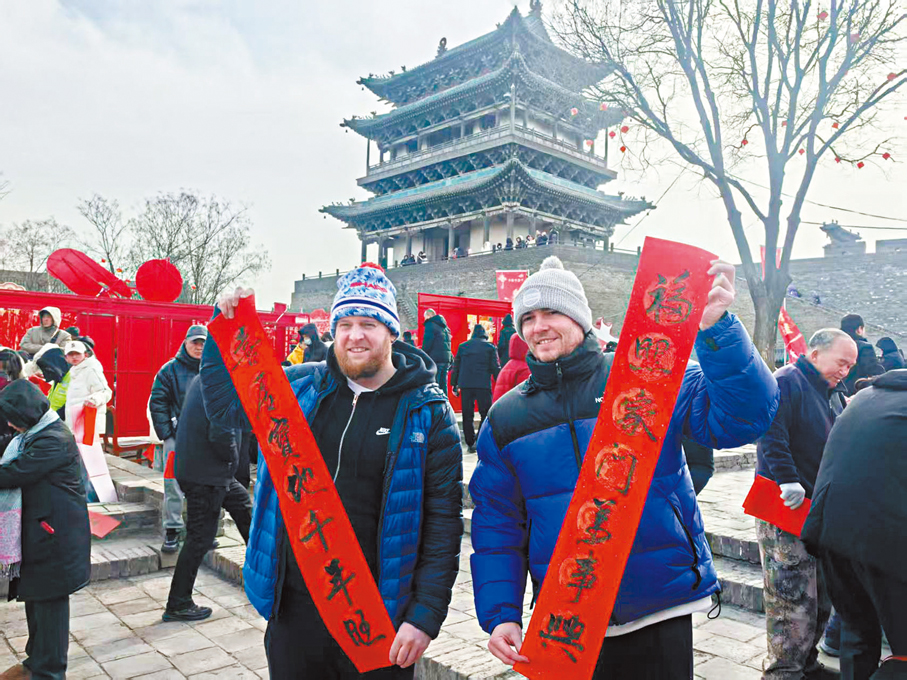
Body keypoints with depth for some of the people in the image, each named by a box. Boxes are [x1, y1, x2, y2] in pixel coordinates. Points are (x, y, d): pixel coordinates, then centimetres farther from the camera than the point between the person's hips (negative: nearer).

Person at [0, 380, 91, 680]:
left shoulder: (54, 440, -20)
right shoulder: (35, 435, 12)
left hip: (54, 533, -10)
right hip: (37, 527, 10)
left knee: (49, 599, 1)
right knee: (34, 596, 19)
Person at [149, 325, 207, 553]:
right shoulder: (170, 369, 1)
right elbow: (157, 403, 0)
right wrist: (165, 433, -6)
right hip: (176, 437, -2)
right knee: (173, 484, -3)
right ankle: (172, 530, 8)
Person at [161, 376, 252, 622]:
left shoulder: (201, 378, 7)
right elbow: (221, 433, -30)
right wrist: (233, 459, -10)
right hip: (206, 474, -10)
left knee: (242, 501, 25)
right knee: (200, 538, 2)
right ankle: (178, 604, 15)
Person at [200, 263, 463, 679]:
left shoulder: (428, 411, -9)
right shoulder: (299, 386, 1)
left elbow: (443, 523, -9)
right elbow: (222, 401, 14)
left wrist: (425, 615, -13)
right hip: (294, 608, 3)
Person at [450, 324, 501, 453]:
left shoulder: (462, 346, 12)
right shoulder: (490, 347, 4)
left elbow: (456, 367, 12)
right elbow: (496, 368, 1)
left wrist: (454, 385, 17)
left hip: (465, 385, 3)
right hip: (483, 385, -2)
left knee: (467, 415, 7)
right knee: (486, 414, 6)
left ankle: (471, 444, 8)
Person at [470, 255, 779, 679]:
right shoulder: (506, 418, 2)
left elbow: (743, 418, -16)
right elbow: (497, 525, 5)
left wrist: (716, 327, -28)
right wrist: (500, 615, -2)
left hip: (660, 613, -2)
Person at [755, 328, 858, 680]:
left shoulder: (824, 394, 20)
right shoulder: (787, 382, -12)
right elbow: (769, 431, -28)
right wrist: (788, 481, -32)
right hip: (785, 507, -10)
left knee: (820, 598, 16)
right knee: (793, 599, -7)